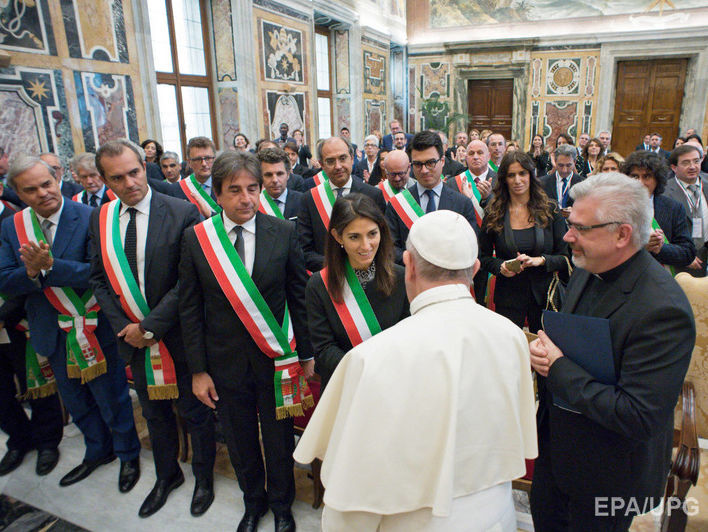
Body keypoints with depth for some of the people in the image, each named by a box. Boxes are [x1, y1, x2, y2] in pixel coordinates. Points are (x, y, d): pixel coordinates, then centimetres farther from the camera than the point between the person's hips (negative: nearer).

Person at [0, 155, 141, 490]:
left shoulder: (89, 218, -16)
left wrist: (49, 266, -31)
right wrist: (31, 272, -26)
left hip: (95, 328, -5)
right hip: (52, 333, 5)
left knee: (111, 398, 11)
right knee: (76, 401, 23)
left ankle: (129, 455, 35)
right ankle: (98, 451, 47)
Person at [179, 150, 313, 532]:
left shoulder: (283, 232, -8)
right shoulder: (196, 238, -7)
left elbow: (299, 297, -3)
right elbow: (190, 309, -2)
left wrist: (307, 354, -1)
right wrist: (198, 369, -3)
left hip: (276, 359, -1)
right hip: (225, 362, 1)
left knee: (279, 440, 17)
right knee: (240, 442, 20)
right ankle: (253, 501, 49)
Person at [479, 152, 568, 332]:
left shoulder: (550, 210, -1)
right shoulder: (494, 214, -2)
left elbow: (566, 258, -2)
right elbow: (483, 257, 3)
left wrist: (540, 260, -19)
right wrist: (500, 266, -16)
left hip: (544, 296, 1)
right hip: (508, 299, -1)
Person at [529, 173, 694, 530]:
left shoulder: (662, 310, -30)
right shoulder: (587, 272, -4)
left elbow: (639, 418, -33)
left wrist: (558, 367, -27)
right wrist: (543, 350, -12)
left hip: (605, 474, -7)